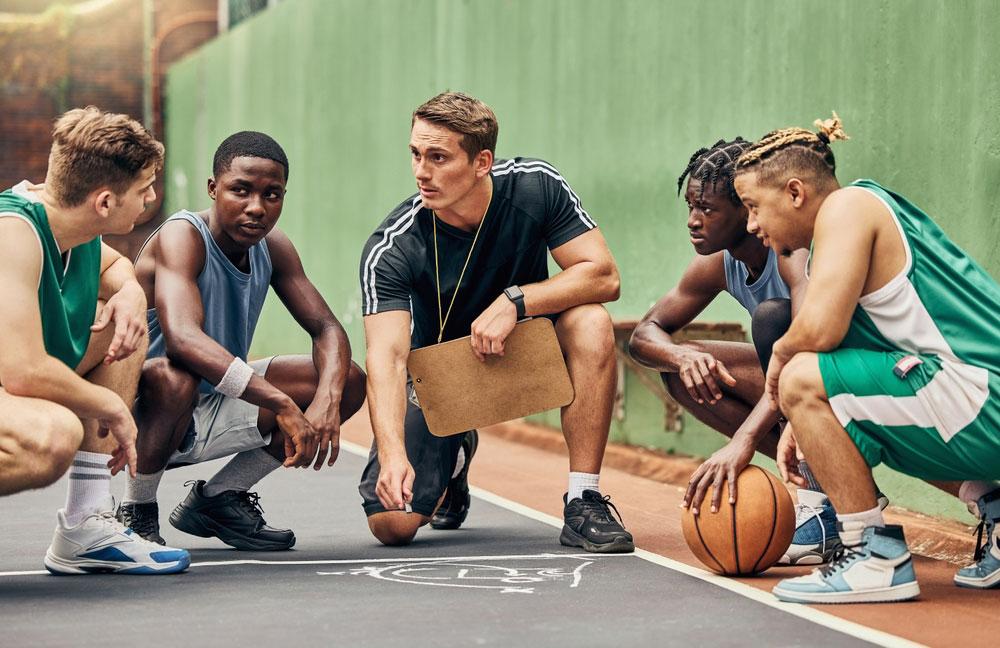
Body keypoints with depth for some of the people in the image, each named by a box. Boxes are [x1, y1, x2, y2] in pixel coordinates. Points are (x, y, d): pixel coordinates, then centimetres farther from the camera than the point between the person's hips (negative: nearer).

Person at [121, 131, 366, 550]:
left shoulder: (273, 248, 0)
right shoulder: (182, 236, -23)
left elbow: (327, 329, 0)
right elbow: (182, 338, -39)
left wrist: (326, 401, -23)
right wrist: (282, 404, -43)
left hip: (216, 410, 8)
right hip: (140, 418, -8)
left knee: (349, 382, 0)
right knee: (172, 375, -40)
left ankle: (218, 498, 10)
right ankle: (136, 514, -12)